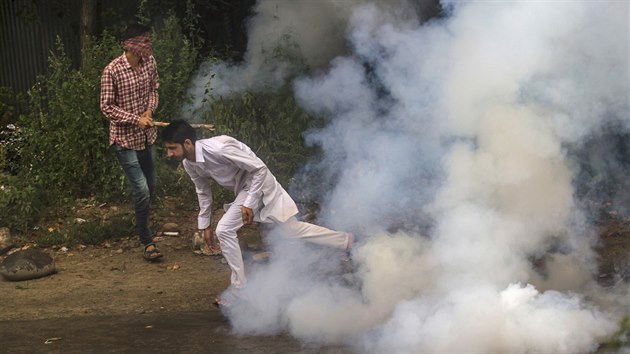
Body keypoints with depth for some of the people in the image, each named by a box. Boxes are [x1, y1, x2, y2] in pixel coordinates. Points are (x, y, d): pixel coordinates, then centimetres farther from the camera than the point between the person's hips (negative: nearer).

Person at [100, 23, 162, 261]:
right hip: (125, 138, -7)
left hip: (147, 135, 7)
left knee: (150, 186, 19)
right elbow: (107, 107, -15)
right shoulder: (112, 71, -22)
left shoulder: (150, 61, -3)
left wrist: (150, 110, -8)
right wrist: (136, 119, -21)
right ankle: (147, 242, 2)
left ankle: (142, 225, 45)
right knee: (141, 190, -11)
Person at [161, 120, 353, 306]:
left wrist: (249, 204, -24)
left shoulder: (217, 148, -33)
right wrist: (205, 223, 18)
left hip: (259, 182, -8)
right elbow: (203, 191, 13)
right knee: (293, 228, 14)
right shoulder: (189, 164, -7)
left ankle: (240, 289, -2)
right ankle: (347, 240, 27)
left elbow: (260, 168, -25)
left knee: (224, 229, -15)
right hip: (244, 189, 8)